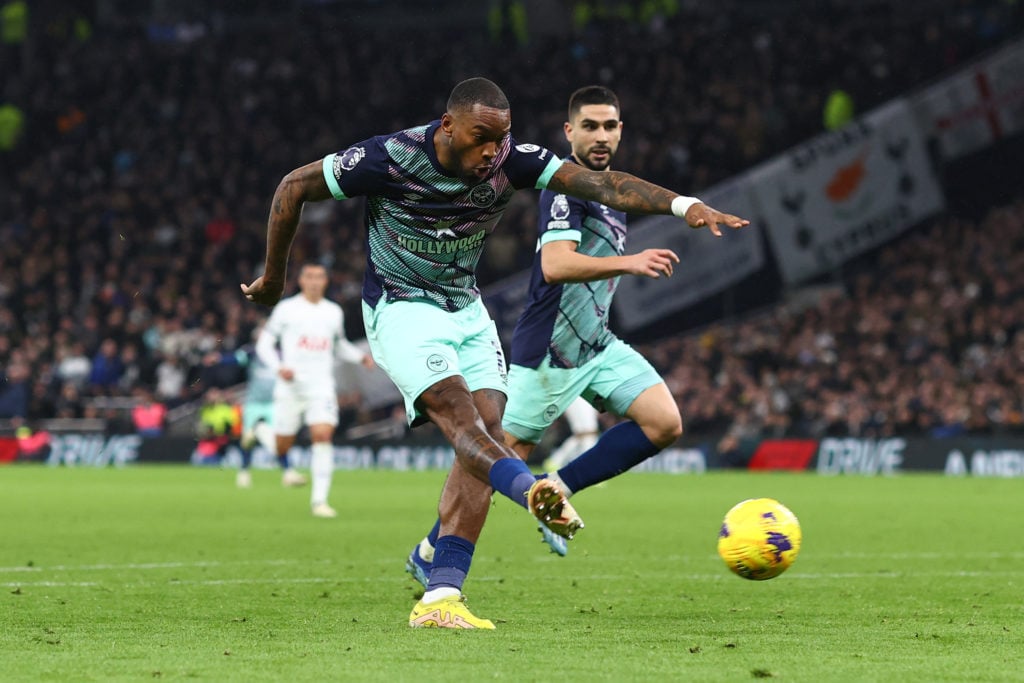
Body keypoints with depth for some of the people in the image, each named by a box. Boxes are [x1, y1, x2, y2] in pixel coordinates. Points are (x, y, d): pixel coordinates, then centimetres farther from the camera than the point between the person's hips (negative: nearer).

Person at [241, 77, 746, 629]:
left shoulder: (509, 160, -12)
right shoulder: (389, 159, -21)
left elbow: (598, 183, -21)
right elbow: (294, 187, -9)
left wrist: (683, 205, -35)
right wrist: (273, 278, 1)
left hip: (467, 312, 5)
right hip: (400, 310, -5)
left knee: (487, 429, -11)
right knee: (462, 418, -27)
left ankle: (440, 599, -14)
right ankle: (538, 495, -56)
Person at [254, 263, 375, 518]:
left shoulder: (334, 312, 12)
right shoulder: (286, 308, 2)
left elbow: (340, 345, 28)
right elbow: (264, 343, 3)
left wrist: (361, 356, 9)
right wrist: (279, 367, -14)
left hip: (321, 385, 1)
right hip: (291, 385, -1)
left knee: (323, 436, -17)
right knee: (283, 443, 5)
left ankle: (319, 499, -18)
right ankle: (285, 468, 43)